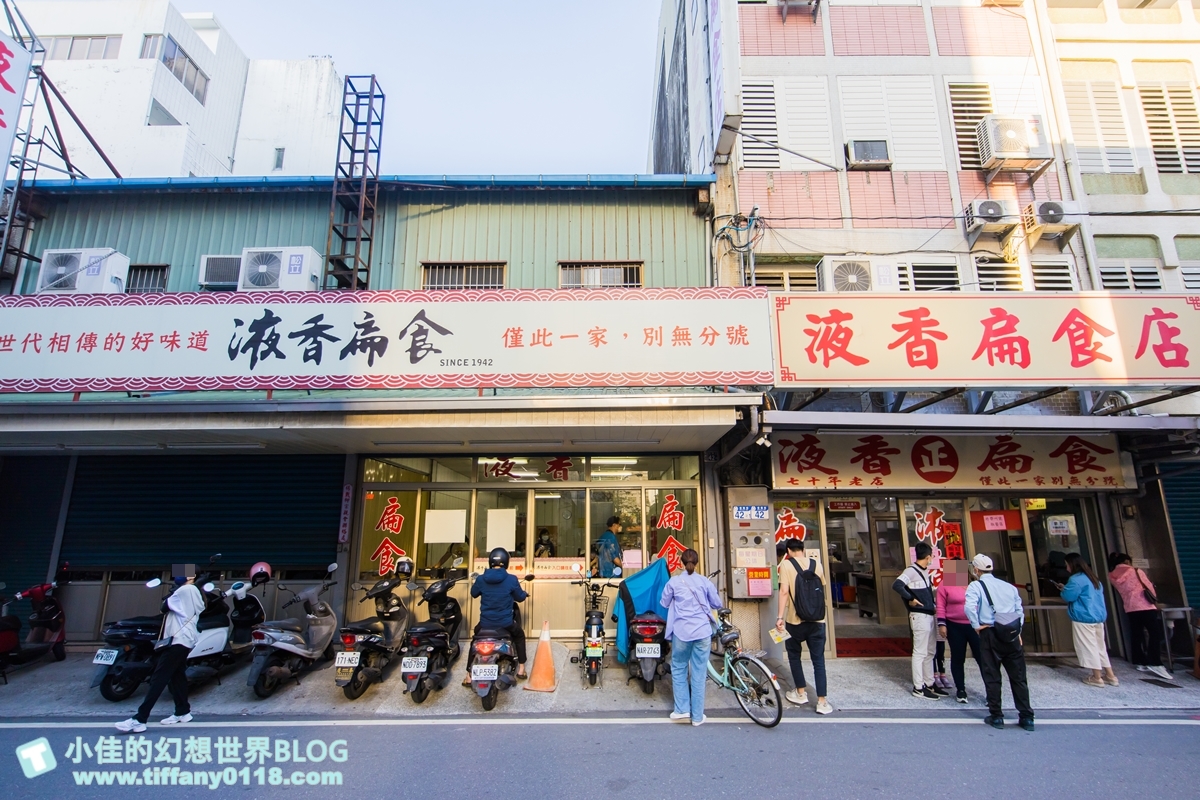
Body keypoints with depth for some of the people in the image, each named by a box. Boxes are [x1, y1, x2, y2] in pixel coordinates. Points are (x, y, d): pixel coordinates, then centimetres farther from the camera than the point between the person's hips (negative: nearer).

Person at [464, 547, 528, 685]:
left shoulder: (481, 579, -8)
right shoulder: (512, 579, -13)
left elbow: (473, 594, 13)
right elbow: (520, 597, 3)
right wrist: (525, 593, 26)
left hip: (485, 623, 2)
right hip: (506, 623, -1)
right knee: (519, 635, 29)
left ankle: (469, 676, 28)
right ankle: (521, 668, 27)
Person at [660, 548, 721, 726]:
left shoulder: (674, 582, -2)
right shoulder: (705, 581, 0)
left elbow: (664, 603, 8)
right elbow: (717, 604, 9)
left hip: (681, 632, -1)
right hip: (703, 631, 1)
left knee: (679, 669, 16)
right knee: (699, 673, 8)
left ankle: (682, 710, 15)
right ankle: (697, 716, 15)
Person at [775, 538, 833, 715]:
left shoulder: (786, 564, -7)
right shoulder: (816, 564, 5)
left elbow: (784, 591, -15)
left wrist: (780, 617, -13)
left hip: (795, 620, -3)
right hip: (817, 620, 3)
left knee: (794, 655, 17)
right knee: (818, 660, 8)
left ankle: (801, 693, 24)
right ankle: (822, 702, 6)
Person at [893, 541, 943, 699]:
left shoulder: (925, 572, 11)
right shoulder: (911, 571, -17)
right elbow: (897, 585, -30)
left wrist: (933, 605, 10)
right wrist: (910, 600, -23)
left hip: (929, 615, 9)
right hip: (919, 616, -9)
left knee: (930, 652, 17)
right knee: (920, 652, -2)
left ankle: (929, 684, 29)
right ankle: (918, 688, 5)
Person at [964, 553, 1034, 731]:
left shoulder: (976, 586, -4)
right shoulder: (1009, 586, 13)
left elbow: (969, 606, -20)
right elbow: (1020, 611, 12)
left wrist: (977, 626, -7)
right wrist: (1018, 631, 16)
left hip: (990, 634, -4)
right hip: (1012, 635, 5)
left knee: (992, 676, 6)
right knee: (1018, 676, 12)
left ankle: (996, 717, 12)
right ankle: (1027, 717, 16)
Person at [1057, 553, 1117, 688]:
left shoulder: (1076, 579, -16)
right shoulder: (1093, 578, 14)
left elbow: (1068, 597, -16)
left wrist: (1063, 589, 5)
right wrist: (1066, 588, 21)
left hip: (1083, 618, -9)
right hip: (1099, 616, 9)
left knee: (1088, 647, -1)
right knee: (1099, 646, 16)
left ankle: (1097, 678, 4)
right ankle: (1110, 675, 20)